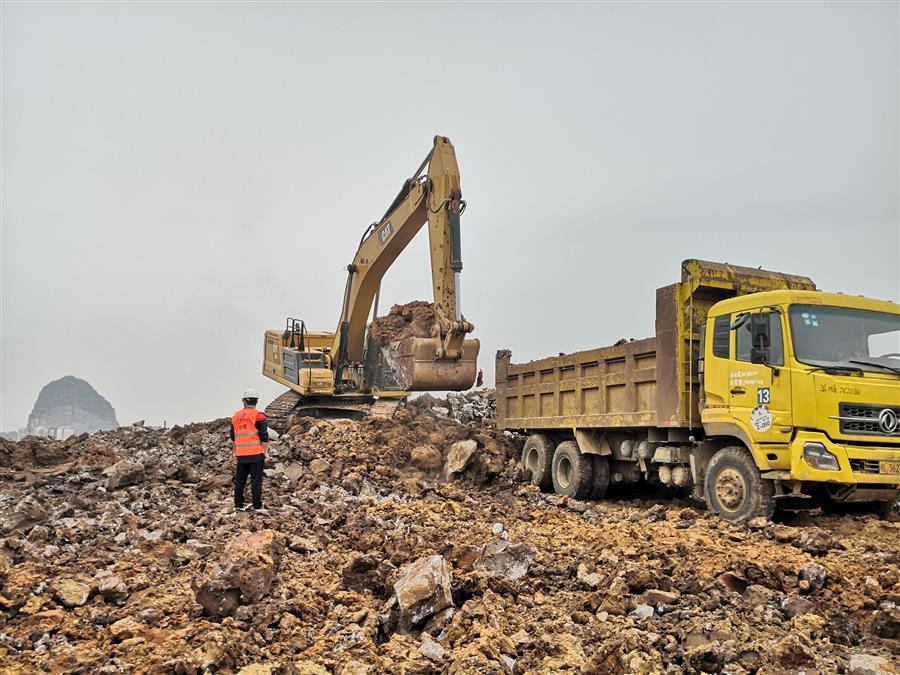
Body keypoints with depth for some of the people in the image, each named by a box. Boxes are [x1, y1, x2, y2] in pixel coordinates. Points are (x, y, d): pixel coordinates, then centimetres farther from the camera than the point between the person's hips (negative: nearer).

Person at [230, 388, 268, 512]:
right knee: (256, 481, -2)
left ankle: (238, 505, 17)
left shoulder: (236, 416, 9)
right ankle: (257, 507, -2)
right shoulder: (258, 415, -8)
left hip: (241, 455, 5)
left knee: (240, 480, 12)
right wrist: (266, 452, -4)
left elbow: (233, 437, 17)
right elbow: (264, 436, -10)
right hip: (256, 455, -5)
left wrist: (235, 452, 27)